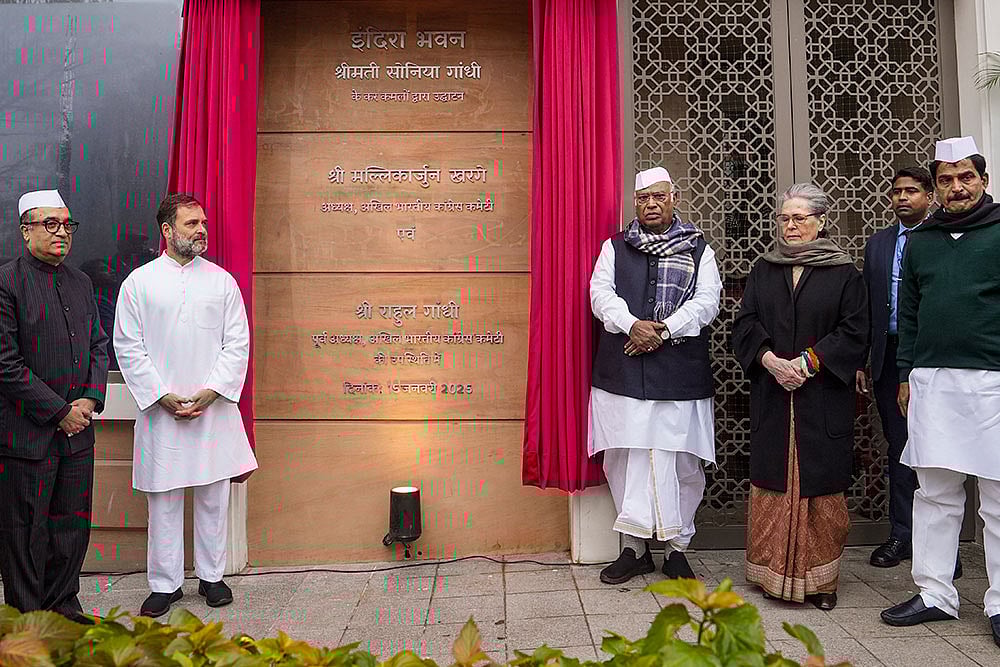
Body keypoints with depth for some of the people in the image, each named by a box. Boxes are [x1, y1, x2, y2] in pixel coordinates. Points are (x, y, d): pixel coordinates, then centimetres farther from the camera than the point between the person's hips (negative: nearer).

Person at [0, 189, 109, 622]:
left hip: (77, 429, 6)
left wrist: (91, 399, -2)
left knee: (73, 523, 14)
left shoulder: (81, 283, 12)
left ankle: (63, 604, 30)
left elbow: (98, 345, 13)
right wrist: (60, 411, -13)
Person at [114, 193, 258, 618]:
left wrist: (210, 393, -8)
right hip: (160, 411, -1)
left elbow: (237, 344, 2)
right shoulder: (139, 282, 3)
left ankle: (211, 576, 24)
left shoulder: (222, 280, 5)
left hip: (214, 409, 1)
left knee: (213, 497, 9)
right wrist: (163, 396, -8)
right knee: (163, 500, 7)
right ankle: (165, 584, 22)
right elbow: (128, 348, 1)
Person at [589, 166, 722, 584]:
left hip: (680, 377, -1)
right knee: (625, 460, 4)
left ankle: (677, 549, 19)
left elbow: (707, 301, -2)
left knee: (681, 464, 3)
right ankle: (634, 548, 18)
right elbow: (600, 292, 0)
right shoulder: (615, 248, 13)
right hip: (623, 375, 1)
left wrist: (663, 330, -15)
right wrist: (633, 325, -17)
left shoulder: (699, 250, 10)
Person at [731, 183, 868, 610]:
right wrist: (771, 361, -12)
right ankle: (775, 573, 13)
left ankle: (821, 578, 13)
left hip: (824, 397, -2)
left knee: (821, 485, 1)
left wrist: (807, 361, -12)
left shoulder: (844, 274, 4)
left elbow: (854, 332, -2)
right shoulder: (763, 271, 11)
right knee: (774, 481, 3)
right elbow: (745, 324, 3)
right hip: (771, 396, 2)